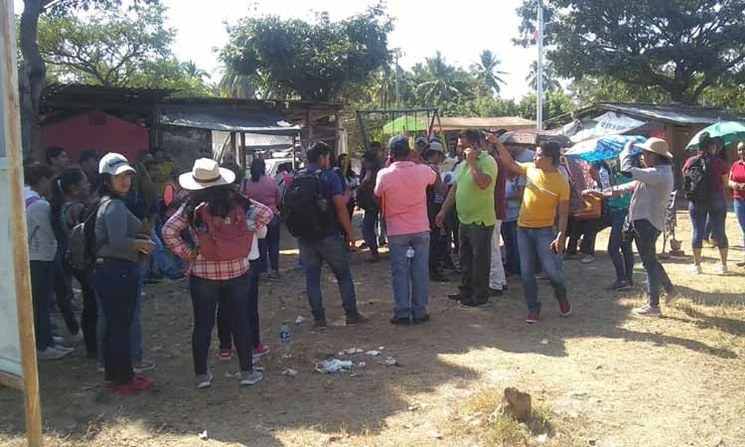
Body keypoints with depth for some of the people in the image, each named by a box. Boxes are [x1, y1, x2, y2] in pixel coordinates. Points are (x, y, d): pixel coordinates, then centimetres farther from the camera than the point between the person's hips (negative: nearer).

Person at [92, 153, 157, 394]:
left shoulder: (105, 203, 15)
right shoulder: (115, 205, -16)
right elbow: (119, 242, -25)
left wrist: (138, 238, 9)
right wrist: (144, 243, -9)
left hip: (105, 270, 10)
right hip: (119, 272, -10)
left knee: (112, 325, 17)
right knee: (122, 326, 0)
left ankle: (113, 376, 28)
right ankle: (126, 380, 10)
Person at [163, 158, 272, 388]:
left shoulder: (191, 208, -7)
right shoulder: (236, 203, -3)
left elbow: (169, 231, -14)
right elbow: (266, 213, -6)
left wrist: (188, 253, -6)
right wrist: (245, 231, -1)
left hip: (203, 274, -1)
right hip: (237, 271, 1)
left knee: (202, 324, 10)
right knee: (240, 321, 10)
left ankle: (201, 374, 18)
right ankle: (247, 372, 17)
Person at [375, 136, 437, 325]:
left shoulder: (384, 174, -12)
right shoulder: (422, 171, -7)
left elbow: (378, 196, 6)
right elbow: (435, 178, 17)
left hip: (396, 231, -1)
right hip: (421, 229, 1)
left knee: (400, 272, 6)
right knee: (420, 271, 8)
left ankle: (402, 312, 7)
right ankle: (420, 311, 12)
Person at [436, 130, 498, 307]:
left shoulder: (487, 161, -14)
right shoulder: (463, 164, 12)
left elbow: (483, 183, -32)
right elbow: (455, 188, 18)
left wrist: (472, 161, -23)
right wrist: (443, 211, 17)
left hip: (480, 220, -9)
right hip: (464, 219, 9)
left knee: (480, 260, 2)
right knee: (465, 258, 18)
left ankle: (480, 295, 13)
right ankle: (466, 290, 30)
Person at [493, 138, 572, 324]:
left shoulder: (561, 183, -11)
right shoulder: (531, 169, 2)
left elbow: (563, 213, -10)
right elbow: (510, 163, 16)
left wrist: (561, 236, -18)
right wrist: (498, 143, 7)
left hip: (544, 230, -4)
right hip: (523, 228, 5)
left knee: (551, 269, -6)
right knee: (526, 272, 6)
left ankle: (562, 297, 26)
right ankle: (533, 308, 18)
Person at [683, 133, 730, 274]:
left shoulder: (690, 162, -1)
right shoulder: (719, 162, -8)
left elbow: (686, 182, 8)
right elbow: (725, 184, -2)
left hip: (696, 201, 2)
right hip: (717, 200, -1)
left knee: (697, 231, 7)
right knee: (720, 232, 8)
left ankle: (697, 265, 12)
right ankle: (723, 265, 16)